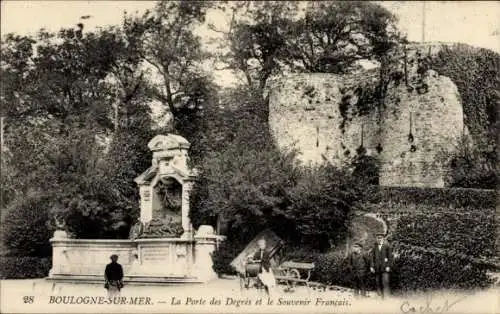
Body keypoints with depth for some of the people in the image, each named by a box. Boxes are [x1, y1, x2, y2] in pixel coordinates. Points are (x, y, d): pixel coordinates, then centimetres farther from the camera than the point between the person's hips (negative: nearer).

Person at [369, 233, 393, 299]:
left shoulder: (387, 246, 5)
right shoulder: (374, 247, 14)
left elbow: (390, 256, 1)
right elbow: (372, 257, 12)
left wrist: (388, 266, -7)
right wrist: (371, 266, 2)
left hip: (385, 268, -3)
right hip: (377, 268, 3)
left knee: (385, 283, -13)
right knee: (378, 283, 0)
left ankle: (386, 297, -13)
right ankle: (380, 297, 3)